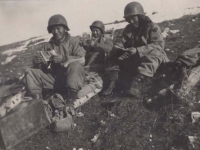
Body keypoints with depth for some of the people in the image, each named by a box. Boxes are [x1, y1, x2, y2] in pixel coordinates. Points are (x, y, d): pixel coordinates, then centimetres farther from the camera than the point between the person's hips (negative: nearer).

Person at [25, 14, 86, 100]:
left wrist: (64, 59, -27)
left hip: (72, 78, -4)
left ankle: (71, 99, -26)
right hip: (55, 78, 4)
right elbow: (43, 67, 8)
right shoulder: (48, 46, 10)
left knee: (75, 65, -35)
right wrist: (37, 62, -16)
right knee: (30, 72, -7)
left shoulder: (73, 41, -1)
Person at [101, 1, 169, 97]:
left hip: (152, 58, -5)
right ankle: (112, 83, -24)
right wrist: (117, 47, -22)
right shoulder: (128, 29, 8)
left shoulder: (152, 28, -10)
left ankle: (135, 83, -49)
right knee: (114, 55, -10)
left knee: (154, 55, -38)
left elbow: (159, 45, -23)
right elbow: (121, 40, 5)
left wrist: (138, 50, -37)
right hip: (134, 58, 5)